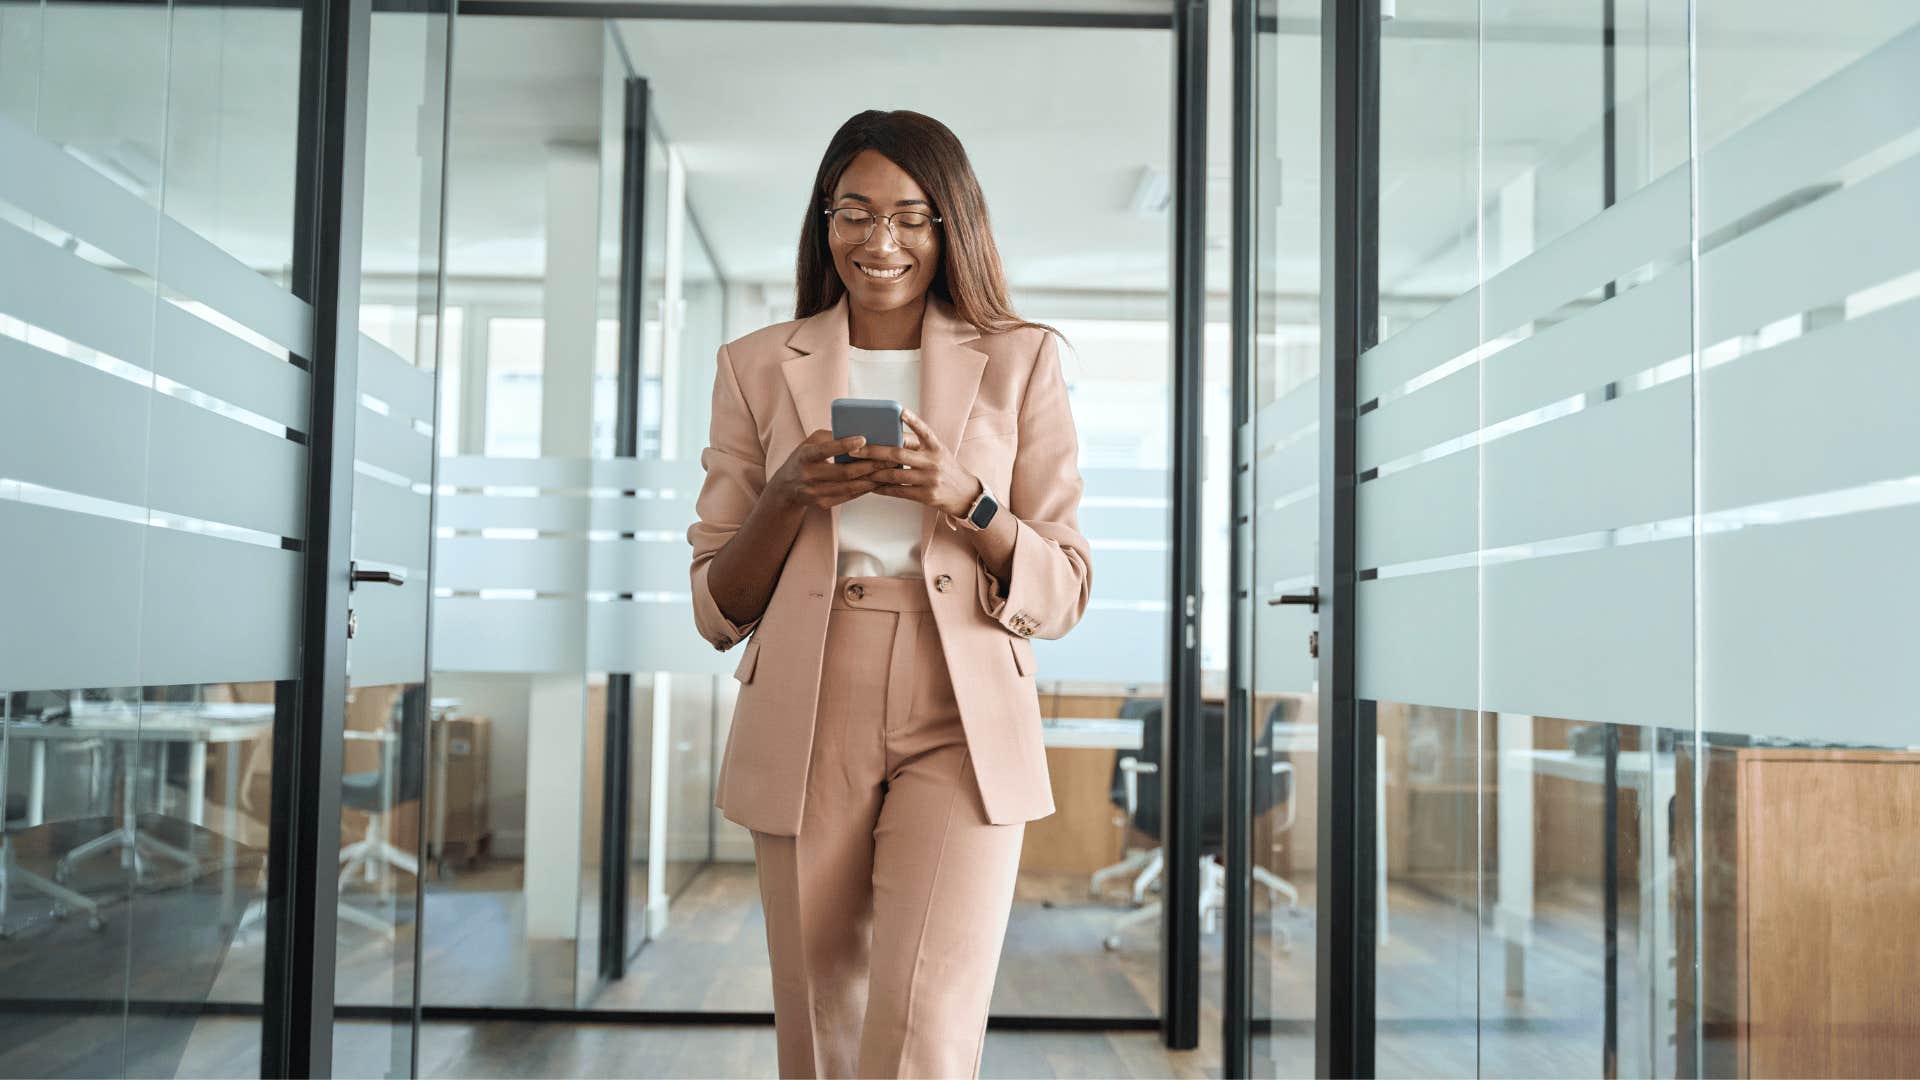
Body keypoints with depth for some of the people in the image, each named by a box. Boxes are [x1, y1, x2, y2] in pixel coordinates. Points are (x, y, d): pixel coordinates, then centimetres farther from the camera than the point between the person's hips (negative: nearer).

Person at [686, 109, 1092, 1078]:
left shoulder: (1021, 360, 7)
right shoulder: (758, 367, 9)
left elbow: (1061, 596, 4)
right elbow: (717, 612, 8)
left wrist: (961, 499, -14)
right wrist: (789, 497, -11)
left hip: (961, 728, -1)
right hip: (806, 732, 2)